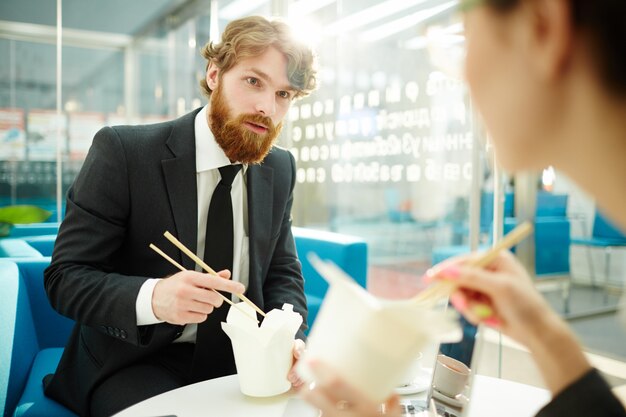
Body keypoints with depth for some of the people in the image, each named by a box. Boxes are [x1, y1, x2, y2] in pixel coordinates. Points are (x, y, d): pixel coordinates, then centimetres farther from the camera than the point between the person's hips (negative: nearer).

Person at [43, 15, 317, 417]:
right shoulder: (122, 152, -14)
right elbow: (65, 277, -13)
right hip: (135, 361, -3)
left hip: (239, 359, 4)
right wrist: (153, 297, -33)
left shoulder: (281, 169, 1)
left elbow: (283, 273, 5)